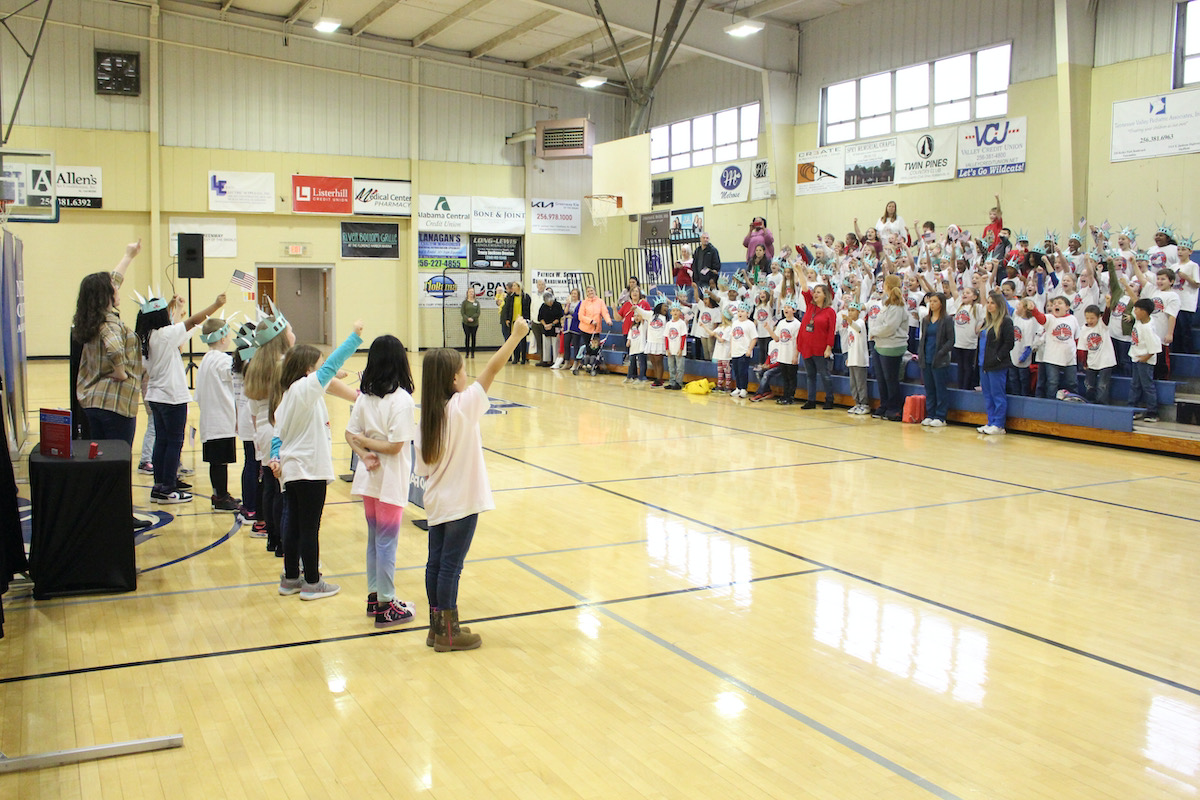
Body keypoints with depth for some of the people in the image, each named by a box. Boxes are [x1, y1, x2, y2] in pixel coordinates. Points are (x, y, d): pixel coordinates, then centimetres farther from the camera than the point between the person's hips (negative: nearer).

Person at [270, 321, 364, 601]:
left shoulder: (287, 396, 11)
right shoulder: (305, 388, -15)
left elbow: (278, 433, 10)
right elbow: (332, 366, -21)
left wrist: (276, 457, 3)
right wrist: (355, 336, -19)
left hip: (291, 470, 8)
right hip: (309, 470, -8)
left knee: (294, 525, 15)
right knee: (310, 528, 1)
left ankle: (290, 578, 24)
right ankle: (312, 583, 9)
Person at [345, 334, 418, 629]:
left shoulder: (365, 396, 3)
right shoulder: (402, 399, -18)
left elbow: (350, 434, 2)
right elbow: (395, 445, -21)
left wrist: (364, 453, -12)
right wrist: (365, 442, -8)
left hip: (369, 478, 7)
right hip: (390, 482, -7)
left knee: (374, 540, 18)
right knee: (386, 544, 1)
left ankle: (374, 596, 28)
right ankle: (386, 607, 9)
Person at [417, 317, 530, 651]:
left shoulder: (428, 415, 2)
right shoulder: (462, 406, -16)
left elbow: (424, 468, 6)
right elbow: (492, 369, -15)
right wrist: (516, 336, -8)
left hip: (437, 502, 7)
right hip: (461, 503, -7)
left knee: (436, 562, 13)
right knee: (450, 565, 0)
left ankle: (438, 625, 24)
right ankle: (447, 633, 10)